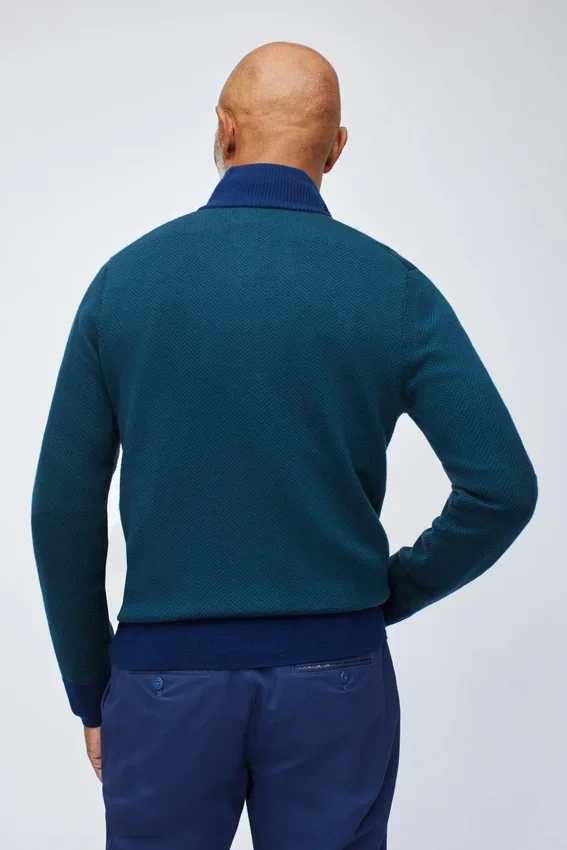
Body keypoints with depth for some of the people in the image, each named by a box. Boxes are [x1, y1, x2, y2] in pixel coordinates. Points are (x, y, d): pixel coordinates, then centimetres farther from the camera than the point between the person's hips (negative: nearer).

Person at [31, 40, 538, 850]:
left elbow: (64, 511, -2)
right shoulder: (393, 287, -6)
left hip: (167, 677, 1)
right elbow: (502, 487, -12)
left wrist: (91, 692, 9)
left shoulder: (126, 278, -3)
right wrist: (393, 591, 5)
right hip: (333, 681, 0)